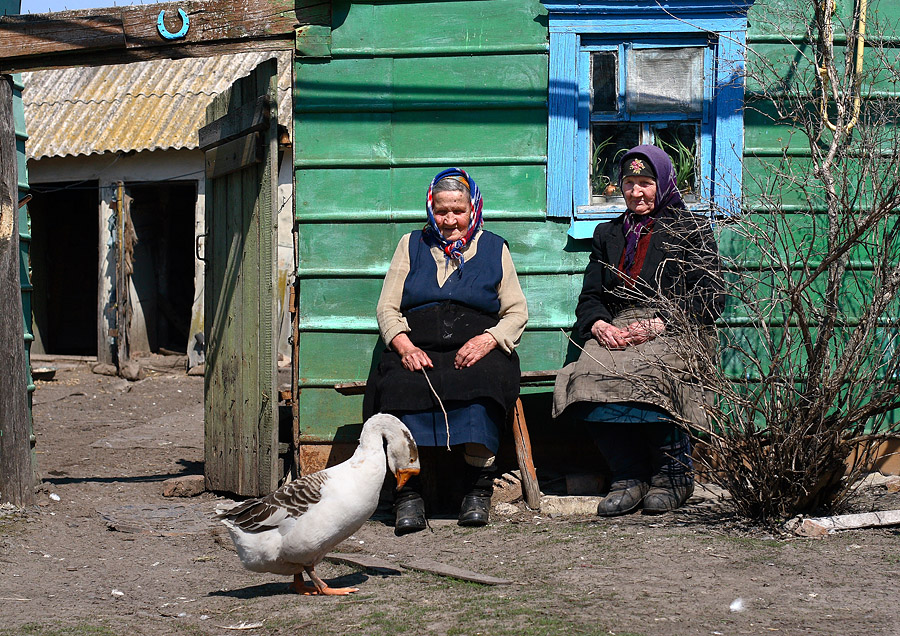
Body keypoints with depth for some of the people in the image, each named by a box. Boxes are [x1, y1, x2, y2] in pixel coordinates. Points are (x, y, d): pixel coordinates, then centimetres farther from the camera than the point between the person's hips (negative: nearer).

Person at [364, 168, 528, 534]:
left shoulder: (494, 248, 18)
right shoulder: (412, 246, 20)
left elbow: (517, 312, 13)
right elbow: (387, 308, 14)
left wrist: (487, 340, -9)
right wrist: (405, 346, -7)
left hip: (477, 352, -1)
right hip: (417, 350, 1)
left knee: (481, 382, -36)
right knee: (401, 386, -34)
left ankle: (478, 490, -30)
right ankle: (409, 494, -33)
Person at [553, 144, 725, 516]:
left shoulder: (690, 228, 11)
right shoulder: (609, 234, 26)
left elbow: (710, 297, 0)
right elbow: (589, 297, 19)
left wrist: (659, 324, -14)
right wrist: (599, 324, -6)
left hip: (676, 330, -4)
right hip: (617, 329, 4)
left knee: (647, 373, -38)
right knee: (589, 374, -31)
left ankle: (673, 474, -20)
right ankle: (629, 476, -22)